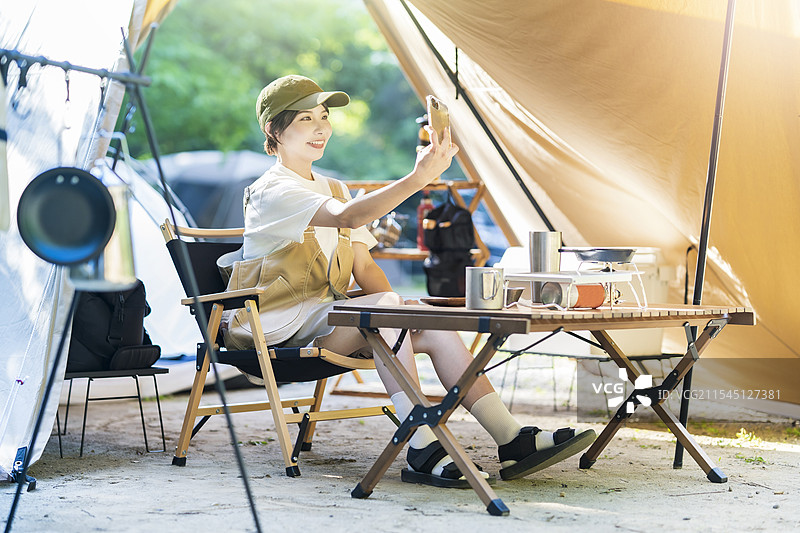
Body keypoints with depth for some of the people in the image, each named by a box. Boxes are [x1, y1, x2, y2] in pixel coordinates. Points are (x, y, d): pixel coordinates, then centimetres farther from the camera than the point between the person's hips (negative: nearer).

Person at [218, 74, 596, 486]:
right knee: (384, 305, -32)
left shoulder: (333, 189, 19)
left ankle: (512, 441, -19)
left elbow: (364, 267, 12)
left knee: (436, 328, -14)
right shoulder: (273, 191, -11)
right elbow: (348, 216, -30)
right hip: (279, 327, -8)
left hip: (325, 319, 8)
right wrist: (417, 178, -40)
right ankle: (421, 450, -36)